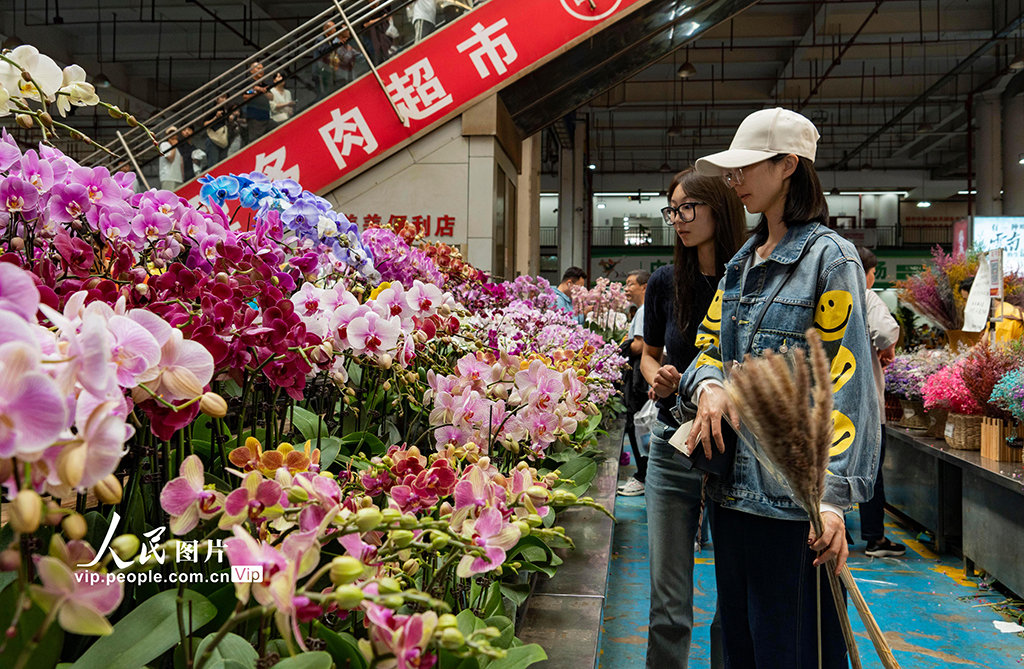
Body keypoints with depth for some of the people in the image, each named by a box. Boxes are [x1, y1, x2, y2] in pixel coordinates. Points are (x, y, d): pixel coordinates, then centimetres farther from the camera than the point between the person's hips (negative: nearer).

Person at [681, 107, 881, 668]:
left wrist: (832, 498, -21)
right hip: (732, 485, 7)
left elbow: (846, 382, -14)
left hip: (792, 495, -7)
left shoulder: (830, 258, -9)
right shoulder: (741, 264, 13)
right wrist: (709, 387, -8)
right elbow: (709, 346, 17)